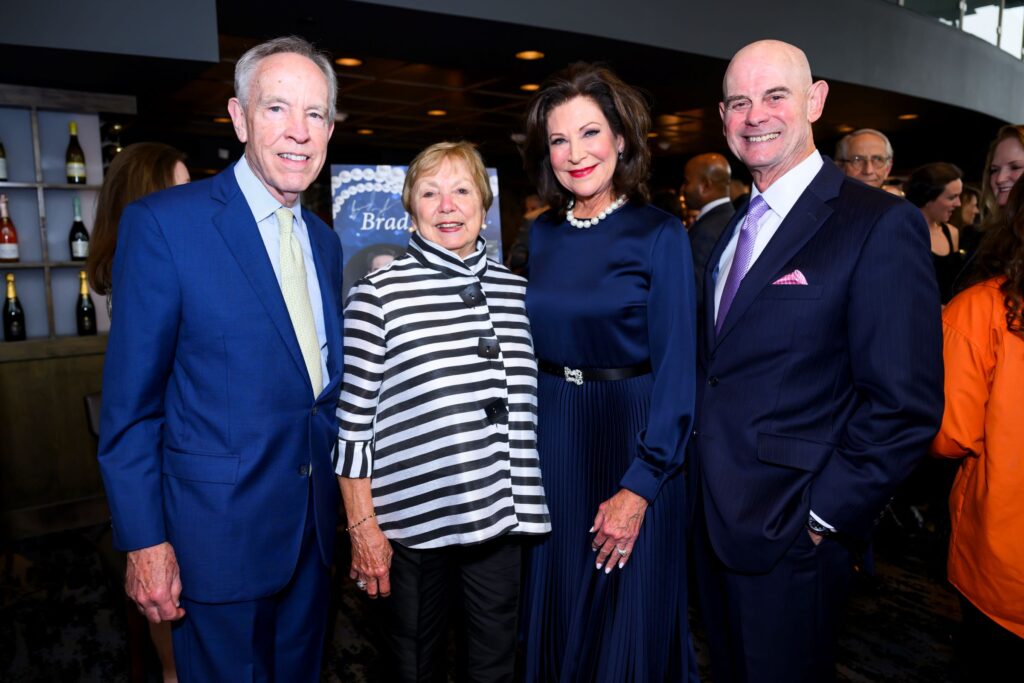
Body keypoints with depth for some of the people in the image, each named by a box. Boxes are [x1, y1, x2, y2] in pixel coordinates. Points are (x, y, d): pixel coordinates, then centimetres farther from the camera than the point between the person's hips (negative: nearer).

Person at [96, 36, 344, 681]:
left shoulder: (324, 240, 7)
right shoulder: (163, 222, -12)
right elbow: (131, 401, -11)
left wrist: (340, 494, 12)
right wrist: (145, 542, -11)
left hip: (314, 526, 6)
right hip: (218, 530, -6)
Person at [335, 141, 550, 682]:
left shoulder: (516, 291, 7)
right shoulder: (378, 294, -6)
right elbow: (353, 420, -6)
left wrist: (527, 504, 12)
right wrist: (362, 525, -6)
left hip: (503, 518, 4)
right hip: (412, 522, -3)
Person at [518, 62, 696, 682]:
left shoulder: (660, 237, -10)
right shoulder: (540, 236, 4)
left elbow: (675, 370, -13)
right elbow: (528, 348, 8)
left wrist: (639, 487, -17)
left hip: (632, 436, -4)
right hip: (550, 439, 4)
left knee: (629, 618, 12)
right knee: (556, 607, 18)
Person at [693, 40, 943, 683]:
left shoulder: (881, 224, -15)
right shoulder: (729, 227, 8)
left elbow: (906, 406, -18)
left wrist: (822, 517, -15)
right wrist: (696, 482, 7)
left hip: (789, 533, -6)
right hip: (712, 520, 7)